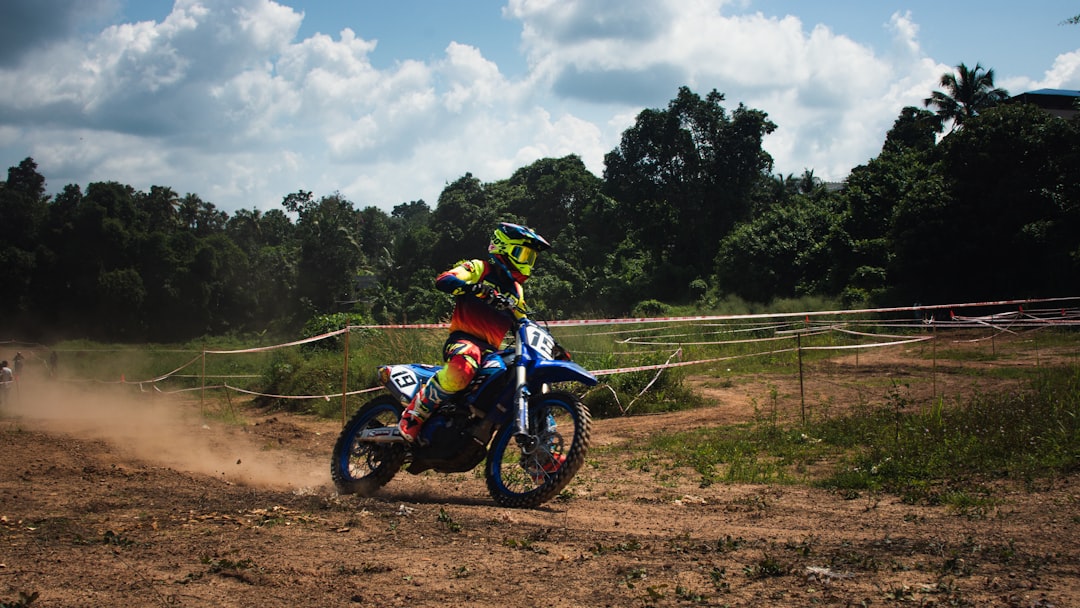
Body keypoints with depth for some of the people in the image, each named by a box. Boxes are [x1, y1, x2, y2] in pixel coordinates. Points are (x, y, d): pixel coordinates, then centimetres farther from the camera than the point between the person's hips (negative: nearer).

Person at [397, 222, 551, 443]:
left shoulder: (516, 291, 28)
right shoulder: (479, 268, 4)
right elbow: (443, 280, -15)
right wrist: (479, 289, -31)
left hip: (492, 351, 8)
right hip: (464, 340, -8)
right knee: (462, 369, -42)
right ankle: (412, 417, -28)